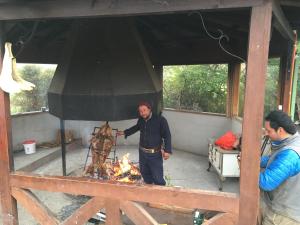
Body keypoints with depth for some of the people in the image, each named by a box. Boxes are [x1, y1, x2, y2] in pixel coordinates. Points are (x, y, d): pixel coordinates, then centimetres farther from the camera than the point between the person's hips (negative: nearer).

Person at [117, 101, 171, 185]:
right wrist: (125, 132, 28)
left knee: (157, 177, -5)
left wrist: (167, 150, -21)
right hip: (142, 152, 6)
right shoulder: (141, 120, 0)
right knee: (145, 174, 21)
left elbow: (167, 135, -13)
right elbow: (136, 127, 23)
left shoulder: (160, 120, -16)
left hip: (155, 154, -6)